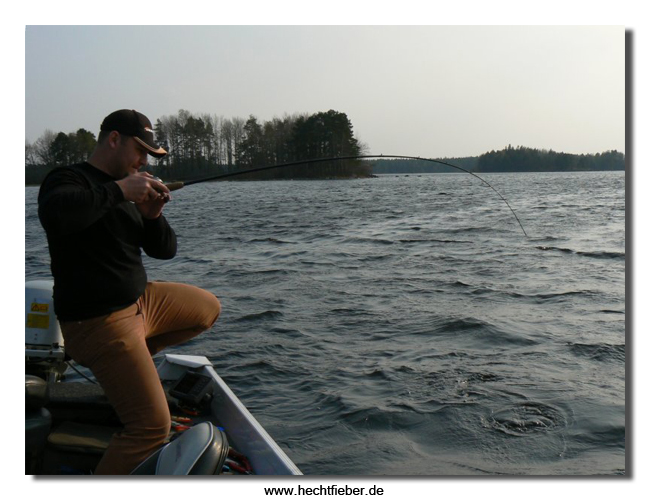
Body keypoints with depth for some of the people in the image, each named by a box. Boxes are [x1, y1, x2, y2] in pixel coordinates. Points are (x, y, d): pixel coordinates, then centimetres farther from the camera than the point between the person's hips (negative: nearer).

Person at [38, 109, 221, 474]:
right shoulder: (69, 180, -12)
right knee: (153, 426, -12)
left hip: (140, 301, 9)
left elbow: (165, 250, 12)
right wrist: (118, 190, -29)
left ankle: (129, 359, 19)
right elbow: (54, 213, -37)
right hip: (99, 321, -9)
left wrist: (153, 216, -7)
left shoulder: (127, 191, 13)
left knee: (209, 309, 23)